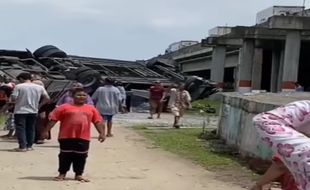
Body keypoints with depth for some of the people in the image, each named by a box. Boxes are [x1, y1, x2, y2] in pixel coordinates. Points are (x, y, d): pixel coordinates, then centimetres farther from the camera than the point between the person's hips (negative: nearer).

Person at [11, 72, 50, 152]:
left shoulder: (18, 86, -7)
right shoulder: (39, 87, 5)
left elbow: (13, 98, -11)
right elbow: (47, 98, 3)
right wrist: (39, 105, 11)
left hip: (20, 111, -4)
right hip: (33, 111, 4)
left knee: (20, 129, 2)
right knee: (31, 129, 13)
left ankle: (22, 146, -1)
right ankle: (29, 146, 15)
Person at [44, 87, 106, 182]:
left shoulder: (91, 109, 10)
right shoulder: (64, 107, 0)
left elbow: (98, 122, 11)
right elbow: (53, 119, -1)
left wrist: (102, 133, 2)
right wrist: (46, 131, -6)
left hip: (83, 138, 3)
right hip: (67, 137, -3)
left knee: (81, 157, 7)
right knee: (65, 156, 4)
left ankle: (78, 174, 20)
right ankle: (62, 174, 18)